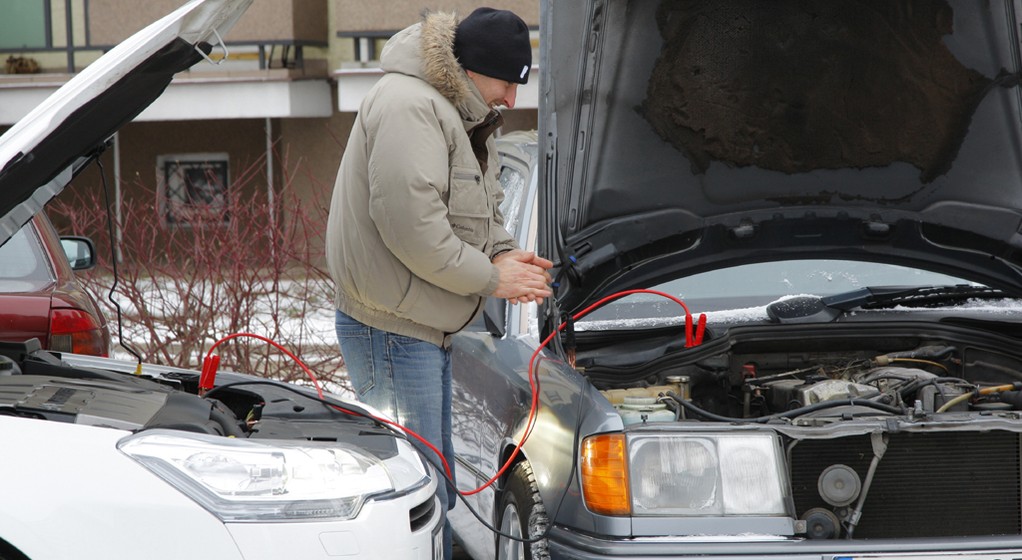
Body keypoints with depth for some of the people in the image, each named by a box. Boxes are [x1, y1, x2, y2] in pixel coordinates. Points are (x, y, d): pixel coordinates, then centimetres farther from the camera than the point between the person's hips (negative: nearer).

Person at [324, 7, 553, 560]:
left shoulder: (463, 116, 16)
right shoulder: (408, 106, -19)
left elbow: (480, 212, 23)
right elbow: (412, 228, -26)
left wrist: (505, 252, 1)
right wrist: (491, 277, -16)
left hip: (426, 328, 11)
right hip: (389, 327, -11)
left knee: (436, 492, 15)